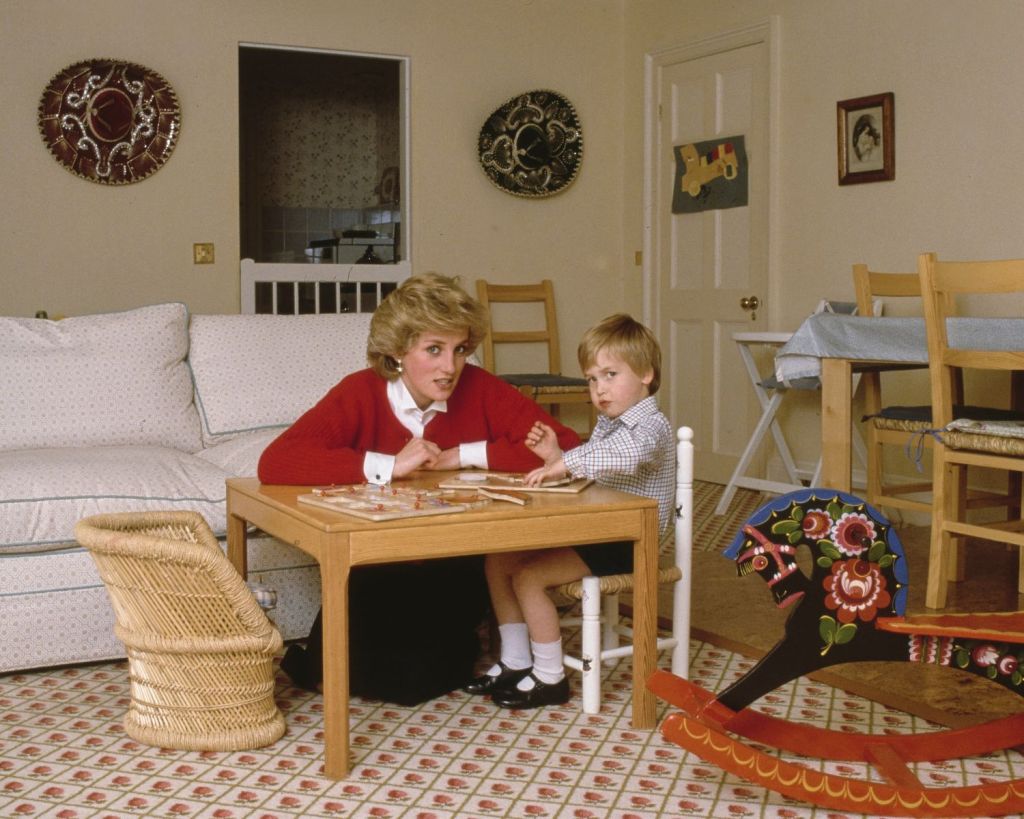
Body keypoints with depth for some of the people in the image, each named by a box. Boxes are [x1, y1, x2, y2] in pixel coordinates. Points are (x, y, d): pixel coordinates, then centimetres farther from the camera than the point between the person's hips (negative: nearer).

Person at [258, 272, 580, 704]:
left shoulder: (479, 389, -8)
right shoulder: (360, 393, -12)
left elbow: (566, 448, -16)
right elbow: (274, 463, -26)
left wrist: (464, 455, -19)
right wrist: (389, 466, -28)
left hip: (455, 571, 0)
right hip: (375, 574, 0)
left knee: (417, 678, -18)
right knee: (345, 665, -20)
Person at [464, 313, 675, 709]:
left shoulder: (652, 426, -15)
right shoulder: (607, 423, 14)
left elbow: (626, 455, -38)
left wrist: (565, 462, -41)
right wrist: (556, 456, 1)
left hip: (626, 542, -10)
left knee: (528, 575, -20)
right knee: (497, 560, 3)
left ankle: (550, 678, -8)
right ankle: (515, 662, 10)